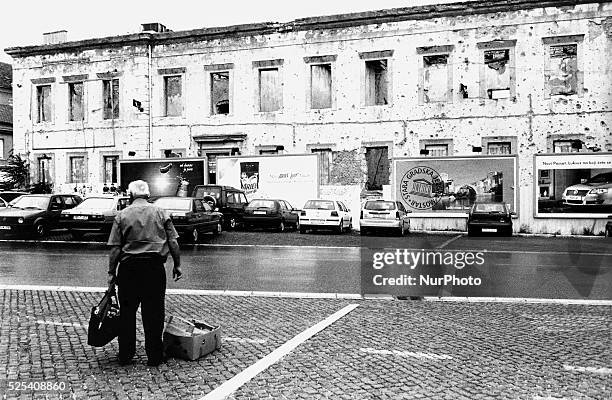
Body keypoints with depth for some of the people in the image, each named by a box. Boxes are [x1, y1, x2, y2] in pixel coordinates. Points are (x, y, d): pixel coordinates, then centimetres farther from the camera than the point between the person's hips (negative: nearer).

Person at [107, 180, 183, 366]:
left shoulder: (122, 215, 3)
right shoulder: (160, 213, 5)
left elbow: (115, 247, -1)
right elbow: (173, 242, 1)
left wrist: (111, 272, 5)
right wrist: (177, 265, 9)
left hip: (129, 267, 0)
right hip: (155, 267, 0)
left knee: (127, 312, 12)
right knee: (154, 312, 6)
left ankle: (125, 355, 19)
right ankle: (154, 356, 11)